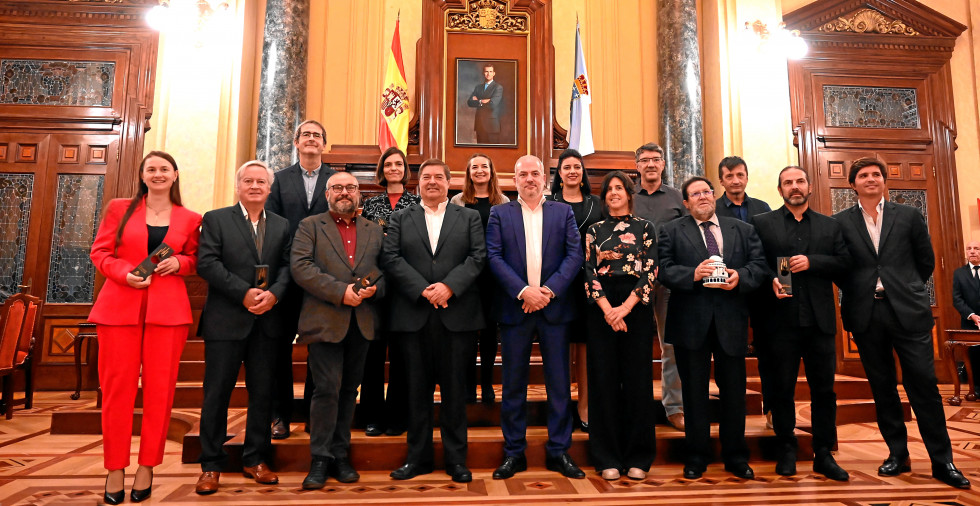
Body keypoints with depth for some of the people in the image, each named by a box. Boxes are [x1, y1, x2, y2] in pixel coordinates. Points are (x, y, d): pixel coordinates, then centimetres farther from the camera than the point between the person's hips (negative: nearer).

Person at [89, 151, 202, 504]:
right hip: (119, 306, 0)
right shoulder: (119, 208, 9)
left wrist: (178, 263, -6)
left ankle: (147, 467, 15)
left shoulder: (189, 219, 9)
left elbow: (195, 261, 15)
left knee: (160, 389, 1)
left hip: (168, 309, 0)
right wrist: (125, 274, -11)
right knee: (117, 387, 2)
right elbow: (100, 252, 7)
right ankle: (115, 469, 15)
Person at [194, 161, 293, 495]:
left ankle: (256, 460, 23)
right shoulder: (215, 219, 4)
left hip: (267, 321, 3)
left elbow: (287, 266, 4)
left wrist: (273, 293, -15)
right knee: (217, 393, 4)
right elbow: (207, 263, -8)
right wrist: (245, 293, -16)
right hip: (226, 320, -3)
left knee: (263, 392, 9)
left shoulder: (282, 226, 13)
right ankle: (211, 465, 17)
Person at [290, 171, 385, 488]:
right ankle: (320, 459, 9)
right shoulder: (310, 226, 6)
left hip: (362, 323, 4)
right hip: (325, 320, -3)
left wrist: (374, 288, -11)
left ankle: (340, 455, 22)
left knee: (349, 390, 11)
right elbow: (300, 266, -8)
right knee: (327, 389, -5)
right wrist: (340, 291, -17)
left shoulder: (374, 230, 16)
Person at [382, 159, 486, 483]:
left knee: (454, 388, 5)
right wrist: (422, 289, -12)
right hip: (413, 316, 1)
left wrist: (449, 286, -14)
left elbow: (478, 256, 0)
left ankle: (456, 459, 18)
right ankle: (418, 457, 21)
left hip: (457, 315, -1)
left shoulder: (469, 217, 12)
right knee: (417, 388, 8)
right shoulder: (401, 219, 13)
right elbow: (391, 259, 0)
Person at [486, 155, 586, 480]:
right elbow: (494, 257, -3)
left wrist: (550, 289, -12)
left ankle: (559, 451, 19)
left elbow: (575, 255, 0)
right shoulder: (499, 214, 7)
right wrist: (523, 291, -14)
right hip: (514, 309, 0)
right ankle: (514, 452, 19)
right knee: (514, 384, 6)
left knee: (559, 383, 6)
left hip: (554, 308, 1)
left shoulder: (563, 212, 9)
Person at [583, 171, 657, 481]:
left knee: (637, 379, 2)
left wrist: (625, 307, -13)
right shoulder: (595, 231, 11)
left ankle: (638, 457, 15)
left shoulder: (645, 228, 8)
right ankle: (608, 458, 12)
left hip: (636, 306, -1)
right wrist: (607, 309, -12)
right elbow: (590, 272, 2)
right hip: (601, 308, 1)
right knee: (604, 379, 2)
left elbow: (650, 270, -2)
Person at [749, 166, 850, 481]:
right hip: (781, 319, -2)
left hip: (820, 319, 2)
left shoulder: (830, 226, 13)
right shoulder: (762, 223, 5)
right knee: (782, 387, 7)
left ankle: (824, 454, 19)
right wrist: (771, 280, -18)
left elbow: (844, 261, 3)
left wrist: (812, 262, -11)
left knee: (824, 388, 7)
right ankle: (786, 450, 21)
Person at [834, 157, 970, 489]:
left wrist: (906, 290, 11)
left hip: (908, 311, 0)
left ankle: (942, 461, 13)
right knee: (882, 388, 8)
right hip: (865, 315, 0)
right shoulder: (841, 222, 4)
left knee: (924, 385, 1)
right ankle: (897, 454, 20)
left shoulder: (909, 216, 7)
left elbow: (926, 261, 12)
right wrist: (856, 293, 4)